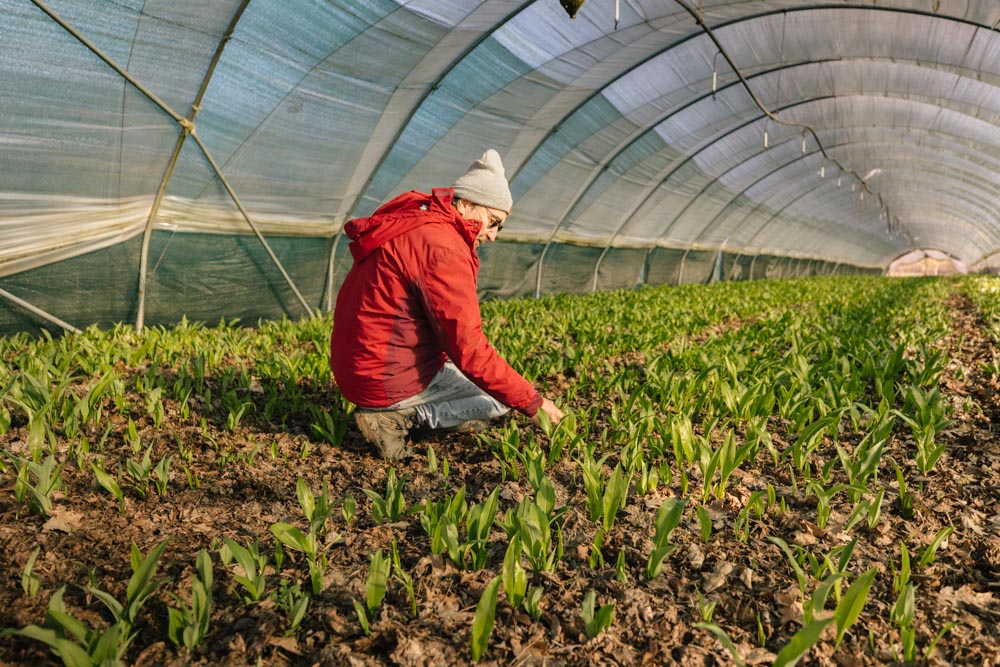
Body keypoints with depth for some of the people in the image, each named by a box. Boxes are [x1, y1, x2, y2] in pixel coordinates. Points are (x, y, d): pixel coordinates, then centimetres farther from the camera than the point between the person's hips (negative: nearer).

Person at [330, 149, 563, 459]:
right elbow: (469, 352, -22)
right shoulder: (443, 249, -22)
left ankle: (394, 410, 8)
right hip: (389, 382, -9)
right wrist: (532, 402, -15)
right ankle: (401, 416, -5)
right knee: (502, 392, 2)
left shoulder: (414, 220, 8)